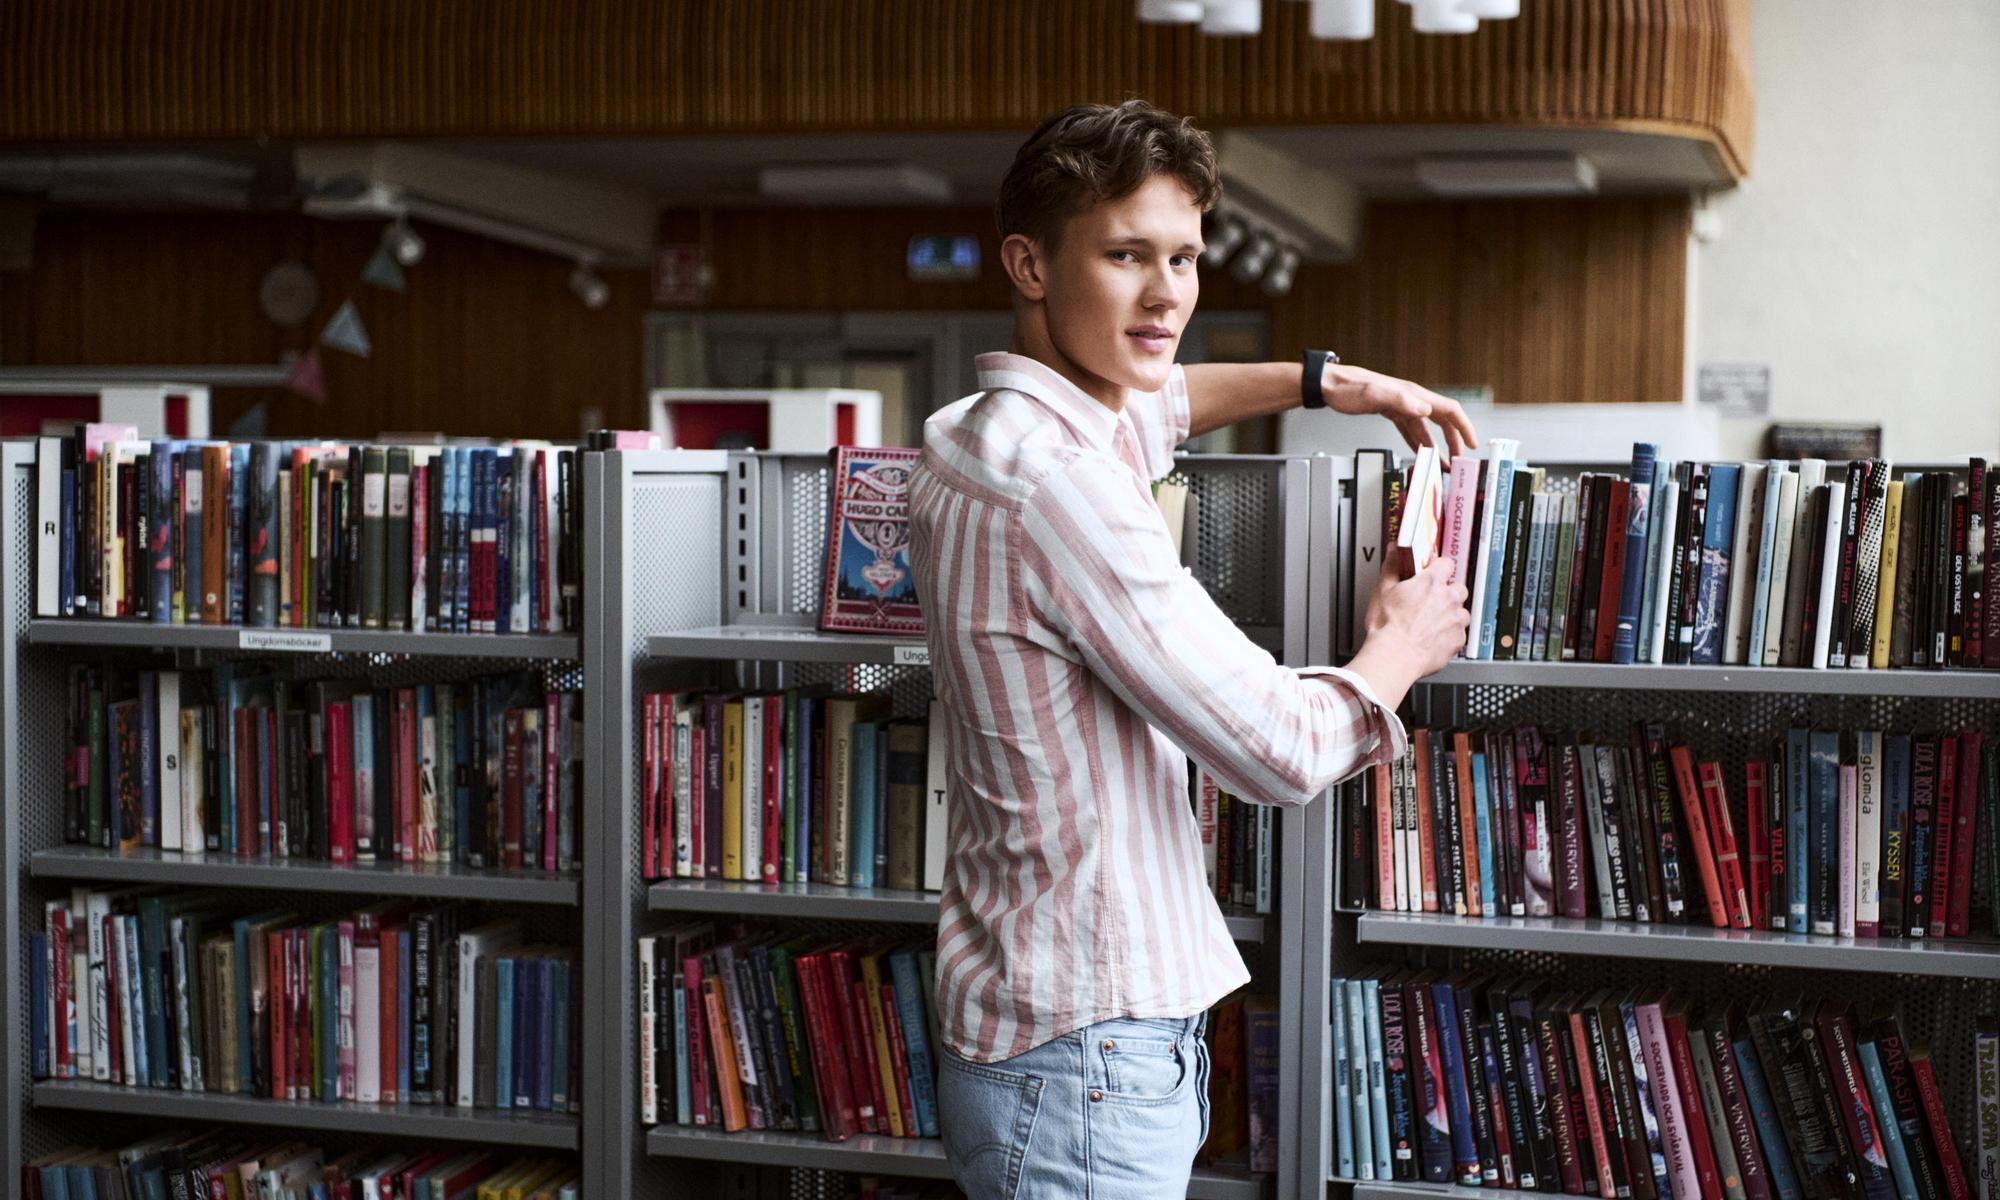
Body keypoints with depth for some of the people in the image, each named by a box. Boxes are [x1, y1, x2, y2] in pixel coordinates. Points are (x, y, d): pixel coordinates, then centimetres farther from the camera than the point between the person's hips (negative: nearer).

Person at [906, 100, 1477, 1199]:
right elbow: (1279, 751, -18)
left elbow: (1144, 401, 35)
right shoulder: (1058, 487, -22)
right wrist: (1403, 648, 2)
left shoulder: (981, 435, 9)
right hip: (1085, 1066, -10)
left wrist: (1325, 383, 26)